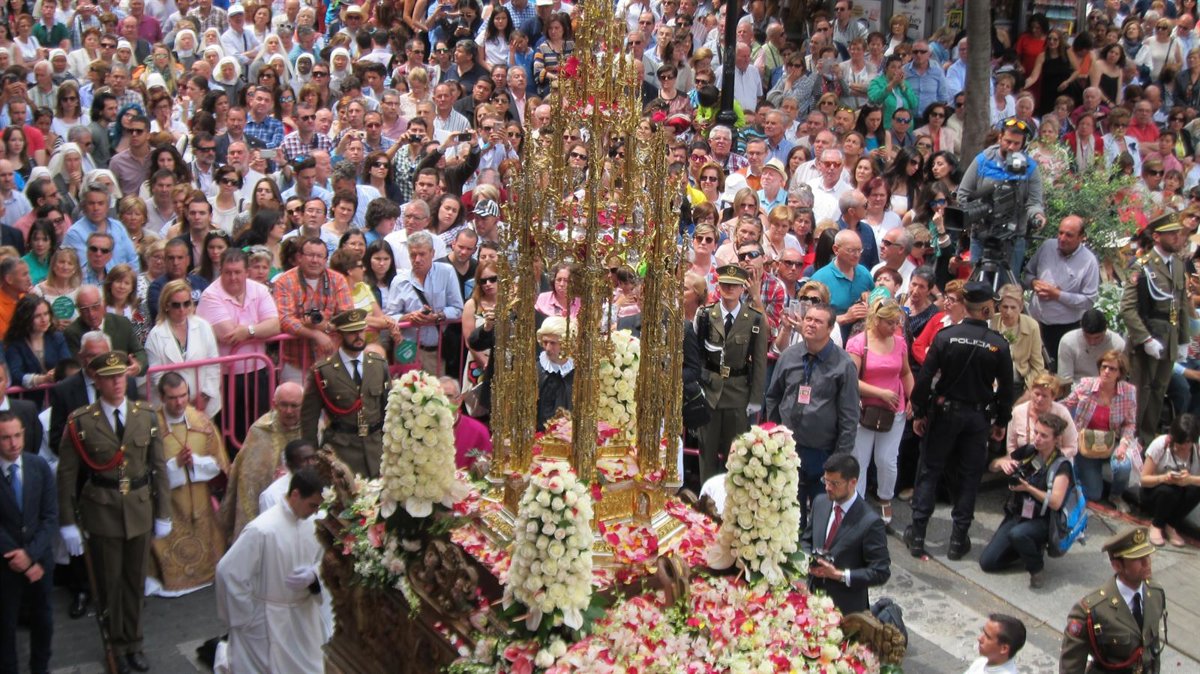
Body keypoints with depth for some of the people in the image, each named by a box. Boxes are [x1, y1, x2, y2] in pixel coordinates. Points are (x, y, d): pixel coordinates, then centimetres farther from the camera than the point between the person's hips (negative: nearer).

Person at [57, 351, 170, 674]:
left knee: (135, 581, 13)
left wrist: (163, 514, 4)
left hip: (140, 510, 3)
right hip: (101, 512, -2)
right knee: (109, 583, 8)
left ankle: (133, 644, 29)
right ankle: (116, 644, 26)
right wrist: (68, 523, -7)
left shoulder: (146, 416, -1)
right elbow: (67, 474, -7)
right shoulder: (80, 421, -10)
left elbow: (158, 467, 3)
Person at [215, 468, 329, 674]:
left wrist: (313, 575, -15)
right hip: (271, 619, -6)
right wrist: (245, 620, -12)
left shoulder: (312, 525, -5)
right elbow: (228, 571, -21)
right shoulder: (262, 530, -24)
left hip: (305, 614, 6)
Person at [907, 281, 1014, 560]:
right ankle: (959, 539, 15)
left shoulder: (945, 337, -13)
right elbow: (1006, 389, -3)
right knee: (969, 477, 12)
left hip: (944, 412, 0)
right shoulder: (999, 345, -11)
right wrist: (1001, 422, 10)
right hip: (978, 417, 1)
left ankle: (917, 535, 11)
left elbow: (924, 378, -13)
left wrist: (919, 413, -2)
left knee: (929, 472, 10)